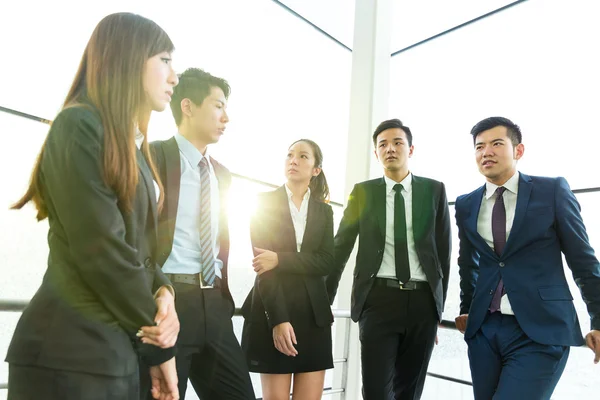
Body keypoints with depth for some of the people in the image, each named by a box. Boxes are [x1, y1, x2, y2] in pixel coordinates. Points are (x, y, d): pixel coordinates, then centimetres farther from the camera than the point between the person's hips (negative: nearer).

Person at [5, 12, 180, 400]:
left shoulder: (131, 147, 14)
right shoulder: (80, 125, -13)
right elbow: (101, 248, -20)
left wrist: (162, 292, -8)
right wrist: (159, 344, -10)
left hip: (117, 347, 8)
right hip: (71, 350, -8)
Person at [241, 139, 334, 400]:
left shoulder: (324, 211, 11)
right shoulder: (265, 202, 2)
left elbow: (325, 262, -3)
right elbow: (262, 263, -8)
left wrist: (280, 259, -18)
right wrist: (278, 318, -17)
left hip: (313, 313, 3)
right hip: (272, 309, -2)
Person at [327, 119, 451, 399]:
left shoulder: (434, 190, 7)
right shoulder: (363, 192, 5)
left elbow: (443, 251, 9)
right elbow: (341, 247, 7)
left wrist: (439, 304, 8)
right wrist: (325, 299, 7)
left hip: (422, 300, 1)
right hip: (379, 298, -1)